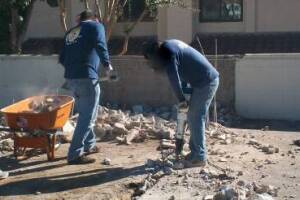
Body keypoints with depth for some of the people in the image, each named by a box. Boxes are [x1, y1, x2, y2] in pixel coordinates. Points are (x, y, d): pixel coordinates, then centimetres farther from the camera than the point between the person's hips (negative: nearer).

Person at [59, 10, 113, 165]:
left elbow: (62, 58, 20)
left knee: (84, 113, 21)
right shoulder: (95, 26, 7)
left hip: (70, 77, 7)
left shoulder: (70, 32, 23)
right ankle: (75, 154, -3)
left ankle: (89, 145, 30)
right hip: (86, 77, -7)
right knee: (87, 117, -2)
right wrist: (107, 65, -1)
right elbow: (100, 46, -13)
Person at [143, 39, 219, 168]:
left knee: (196, 119, -6)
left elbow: (174, 78, -16)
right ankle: (195, 152, 21)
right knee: (193, 117, 14)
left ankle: (200, 157, -1)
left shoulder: (168, 52, -15)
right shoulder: (170, 45, 13)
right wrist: (184, 95, 14)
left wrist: (181, 100, -7)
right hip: (209, 79, 10)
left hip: (206, 82, -10)